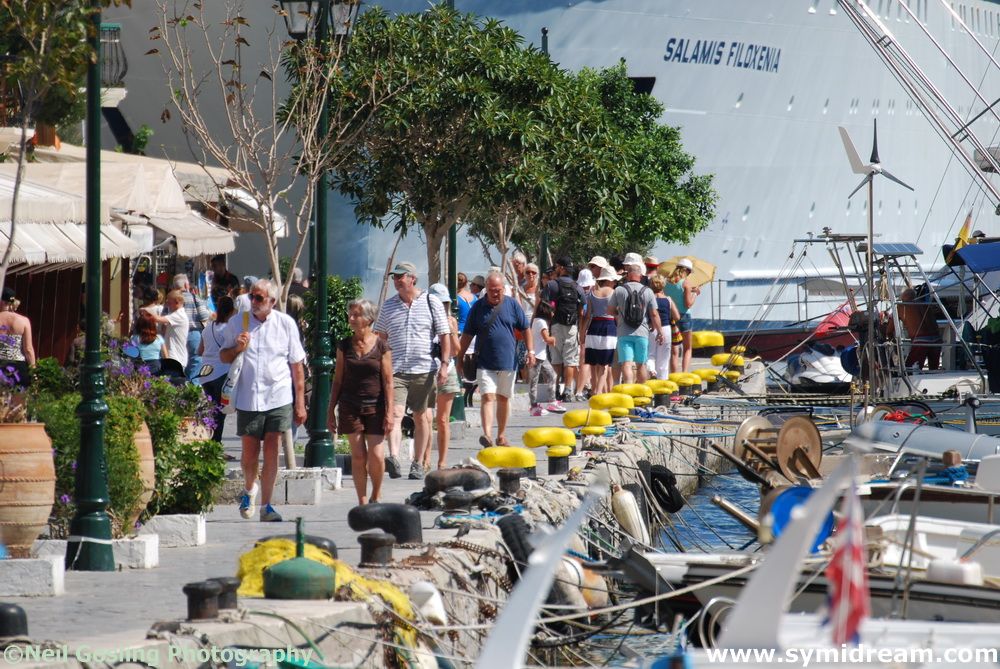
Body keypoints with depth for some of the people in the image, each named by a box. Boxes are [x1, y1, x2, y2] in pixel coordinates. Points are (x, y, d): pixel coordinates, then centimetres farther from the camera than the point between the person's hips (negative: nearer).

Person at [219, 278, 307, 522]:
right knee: (249, 452, 5)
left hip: (278, 398, -1)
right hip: (248, 399, 1)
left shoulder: (285, 324, 3)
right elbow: (223, 357, 13)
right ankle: (249, 489, 35)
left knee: (272, 450, -5)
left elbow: (296, 365, 7)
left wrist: (300, 402, 5)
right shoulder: (237, 323, 5)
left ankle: (266, 506, 1)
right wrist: (237, 348, -10)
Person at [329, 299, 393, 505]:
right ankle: (363, 502, 7)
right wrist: (331, 410, 7)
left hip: (375, 407, -2)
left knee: (376, 456, -7)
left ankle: (376, 495, 17)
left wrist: (389, 412, -7)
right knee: (358, 456, 0)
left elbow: (388, 382, -2)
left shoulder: (381, 346, -2)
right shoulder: (345, 345, 5)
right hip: (350, 408, 2)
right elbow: (338, 380, 9)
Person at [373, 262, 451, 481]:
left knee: (421, 418, 8)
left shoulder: (431, 302, 3)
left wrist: (444, 364, -7)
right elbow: (380, 337, 18)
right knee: (395, 414, -16)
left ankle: (418, 464, 16)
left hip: (423, 370, -1)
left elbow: (444, 336, 2)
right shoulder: (389, 306, 10)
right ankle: (393, 459, -30)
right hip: (396, 370, 1)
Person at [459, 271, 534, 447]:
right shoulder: (478, 307, 1)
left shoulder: (512, 305, 2)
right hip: (485, 364, -2)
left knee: (503, 399, 13)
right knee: (488, 397, -14)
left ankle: (501, 436, 24)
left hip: (507, 362, 2)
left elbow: (525, 328, 9)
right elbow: (468, 334, 6)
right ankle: (487, 435, -26)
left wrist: (530, 350, 0)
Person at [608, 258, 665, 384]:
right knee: (641, 364, 13)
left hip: (624, 333, -1)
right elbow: (654, 314, -1)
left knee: (626, 364, -6)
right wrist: (660, 332, 10)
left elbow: (610, 311, 5)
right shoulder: (647, 292, -2)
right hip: (642, 333, 1)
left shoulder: (619, 291, -3)